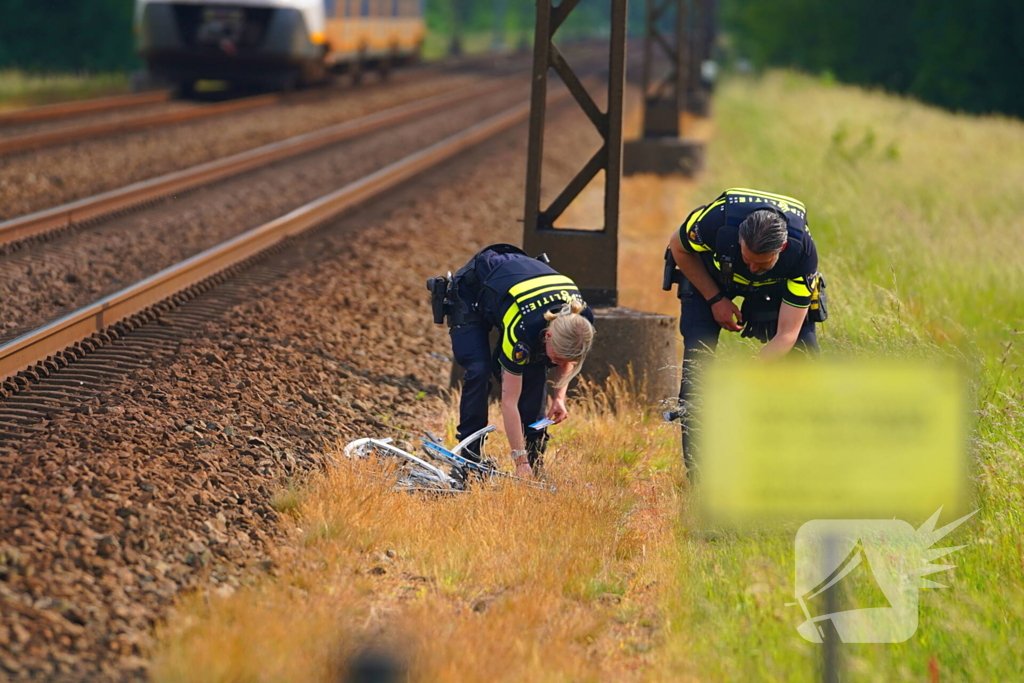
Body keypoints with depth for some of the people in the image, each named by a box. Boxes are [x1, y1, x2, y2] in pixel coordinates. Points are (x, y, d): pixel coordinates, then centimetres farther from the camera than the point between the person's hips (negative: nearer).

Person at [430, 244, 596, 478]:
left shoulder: (583, 318, -29)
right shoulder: (522, 330, -43)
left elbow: (567, 360, -2)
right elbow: (509, 402, -35)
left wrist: (559, 396, -15)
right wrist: (520, 462, -34)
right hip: (470, 293, -5)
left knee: (535, 372, -12)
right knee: (479, 371, -21)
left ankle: (535, 457, -4)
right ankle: (468, 456, -10)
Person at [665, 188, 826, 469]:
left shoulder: (802, 251, -36)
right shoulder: (718, 220, -39)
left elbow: (786, 334, -34)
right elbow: (678, 248, -14)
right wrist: (715, 299, -19)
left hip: (774, 287, 1)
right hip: (708, 277, -1)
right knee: (697, 355, -18)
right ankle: (696, 465, -12)